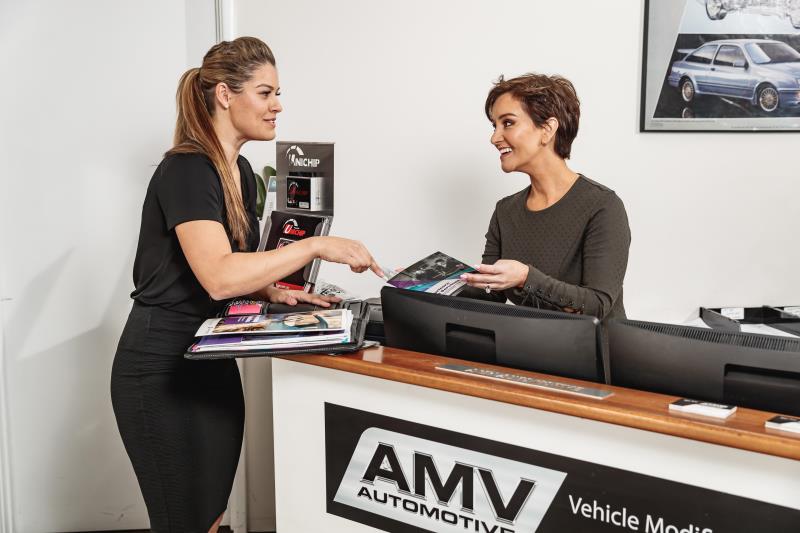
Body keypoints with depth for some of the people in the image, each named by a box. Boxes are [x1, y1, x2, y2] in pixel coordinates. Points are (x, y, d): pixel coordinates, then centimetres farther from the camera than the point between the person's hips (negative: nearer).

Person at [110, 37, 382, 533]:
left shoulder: (241, 171, 9)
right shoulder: (186, 171, -19)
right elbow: (217, 277, -32)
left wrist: (273, 292, 1)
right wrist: (315, 245, -28)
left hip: (213, 362, 8)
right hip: (162, 370, -8)